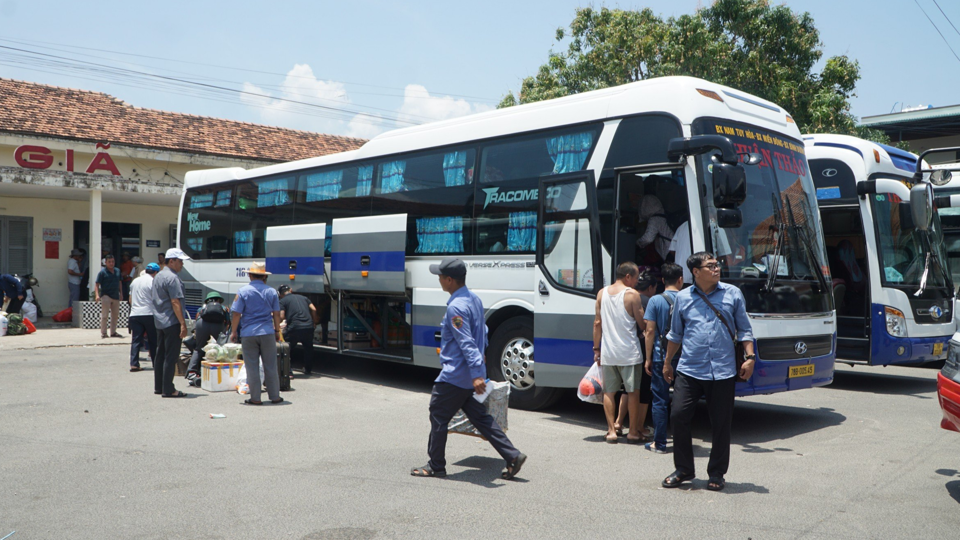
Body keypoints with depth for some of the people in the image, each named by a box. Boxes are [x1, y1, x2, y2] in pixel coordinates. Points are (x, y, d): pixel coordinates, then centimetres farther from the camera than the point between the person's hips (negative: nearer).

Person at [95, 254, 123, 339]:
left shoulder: (117, 271, 10)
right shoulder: (102, 272, -7)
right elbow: (97, 284, -10)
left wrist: (121, 293, 18)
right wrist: (97, 295, -22)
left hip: (116, 296, 6)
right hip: (106, 296, -6)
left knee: (115, 315, 12)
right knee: (104, 315, -6)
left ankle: (113, 332, 22)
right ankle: (103, 332, 2)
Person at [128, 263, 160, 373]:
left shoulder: (135, 281, 14)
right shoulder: (153, 282, -7)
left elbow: (130, 299, 20)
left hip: (134, 314, 5)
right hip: (149, 314, -5)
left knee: (136, 340, 4)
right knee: (153, 341, 4)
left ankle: (134, 364, -4)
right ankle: (156, 364, 7)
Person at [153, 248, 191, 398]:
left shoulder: (158, 276, 15)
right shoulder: (172, 278, -16)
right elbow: (175, 302, -21)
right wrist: (183, 323, -21)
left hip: (159, 321, 10)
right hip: (172, 322, -10)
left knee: (160, 355, 14)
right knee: (171, 356, -6)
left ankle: (158, 387, 21)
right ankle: (168, 389, -4)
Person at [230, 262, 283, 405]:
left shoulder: (243, 291, -4)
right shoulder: (271, 292, 3)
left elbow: (237, 314, -5)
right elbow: (276, 314, 6)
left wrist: (234, 332, 5)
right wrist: (277, 331, 16)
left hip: (248, 334, -2)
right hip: (267, 333, 2)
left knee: (252, 368, 5)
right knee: (270, 366, 9)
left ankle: (255, 398, 8)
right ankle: (275, 396, 14)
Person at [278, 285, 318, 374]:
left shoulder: (282, 301, 5)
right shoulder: (303, 297, 19)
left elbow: (281, 317, -6)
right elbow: (313, 309, 10)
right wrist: (314, 322, 19)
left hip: (294, 328, -4)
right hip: (309, 327, 4)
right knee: (308, 348, 25)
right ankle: (308, 369, 34)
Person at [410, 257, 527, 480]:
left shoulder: (456, 307, -20)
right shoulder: (474, 300, 9)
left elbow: (467, 343, -26)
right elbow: (482, 334, 19)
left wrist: (476, 375, -29)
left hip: (454, 376, -9)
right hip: (471, 376, 9)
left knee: (438, 417, 6)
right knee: (480, 417, 14)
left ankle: (436, 465, 18)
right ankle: (513, 456, 10)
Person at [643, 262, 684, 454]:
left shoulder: (655, 301, -6)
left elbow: (650, 331, -7)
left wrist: (648, 358, 0)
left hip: (661, 357, -2)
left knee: (660, 400, 3)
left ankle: (659, 443, 6)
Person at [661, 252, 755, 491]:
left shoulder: (733, 294, 6)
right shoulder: (683, 297, 7)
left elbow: (744, 329, 10)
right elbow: (675, 334, 17)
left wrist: (749, 357, -1)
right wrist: (667, 363, 20)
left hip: (723, 372, 0)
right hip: (689, 370, 1)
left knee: (721, 424, 4)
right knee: (679, 416, -4)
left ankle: (716, 473, 21)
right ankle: (683, 469, 15)